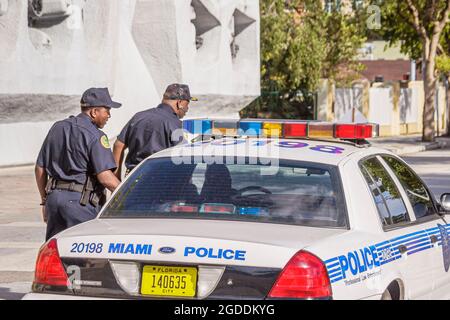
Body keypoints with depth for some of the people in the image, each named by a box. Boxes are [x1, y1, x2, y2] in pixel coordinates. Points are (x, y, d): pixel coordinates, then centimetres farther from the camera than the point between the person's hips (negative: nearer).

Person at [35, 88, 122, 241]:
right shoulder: (95, 136, -10)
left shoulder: (57, 128, 13)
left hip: (54, 197, 7)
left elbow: (40, 168, 16)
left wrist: (45, 200, 24)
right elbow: (105, 177, -18)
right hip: (81, 202, -7)